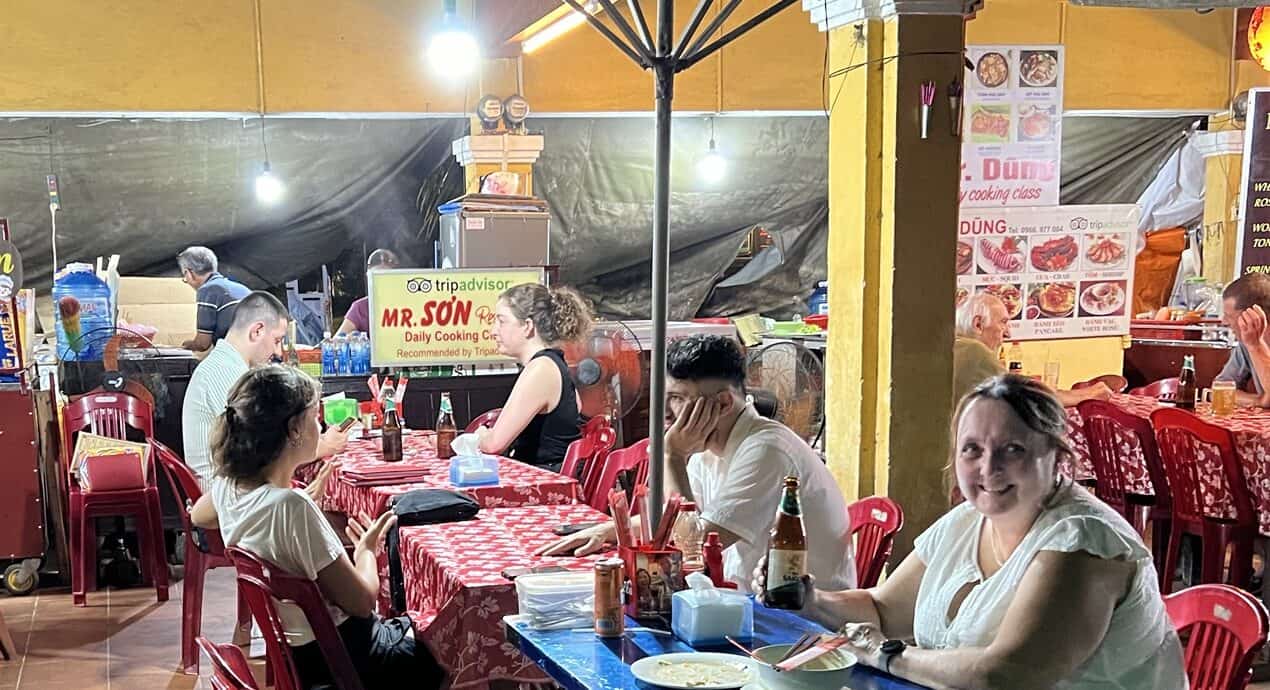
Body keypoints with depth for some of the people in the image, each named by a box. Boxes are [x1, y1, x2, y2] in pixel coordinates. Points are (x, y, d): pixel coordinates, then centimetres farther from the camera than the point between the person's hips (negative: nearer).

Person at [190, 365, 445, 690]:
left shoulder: (228, 485, -9)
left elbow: (197, 516, 19)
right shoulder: (292, 506, -32)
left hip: (285, 640, 8)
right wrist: (367, 549, -5)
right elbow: (361, 601, -26)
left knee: (409, 625, 29)